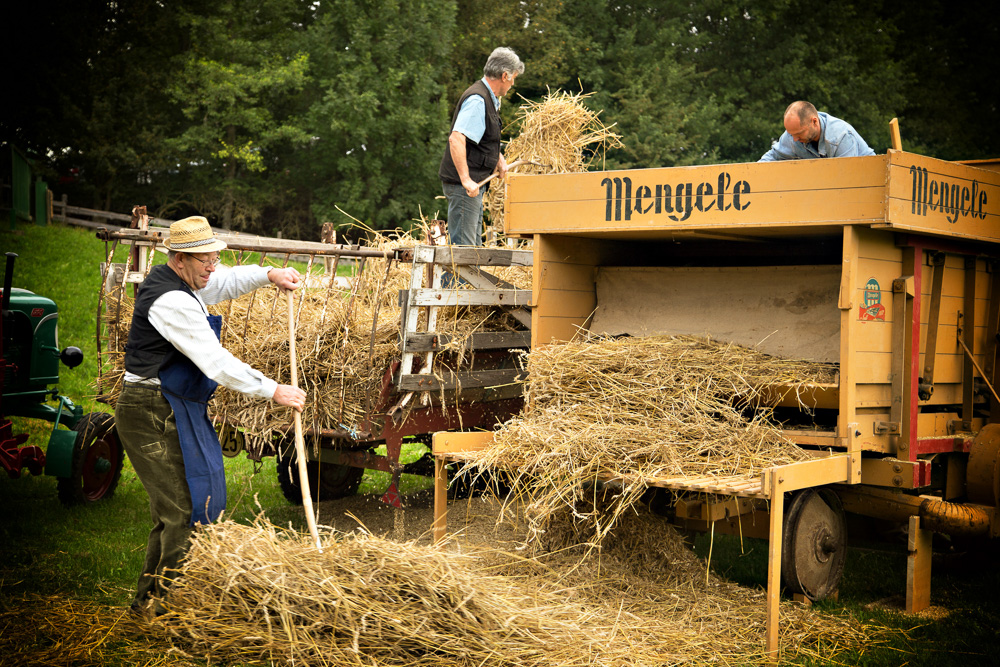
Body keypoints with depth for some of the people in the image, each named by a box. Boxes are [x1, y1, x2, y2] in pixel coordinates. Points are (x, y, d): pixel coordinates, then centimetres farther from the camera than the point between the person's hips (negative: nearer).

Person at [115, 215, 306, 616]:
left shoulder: (173, 281, 12)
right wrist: (273, 391, -19)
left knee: (171, 507, 16)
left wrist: (269, 275, 13)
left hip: (167, 412, 11)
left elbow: (225, 282, 30)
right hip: (155, 414, -11)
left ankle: (148, 599, 24)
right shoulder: (172, 301, -20)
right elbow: (216, 362, -23)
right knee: (186, 507, -7)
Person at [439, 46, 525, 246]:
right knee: (463, 246, -10)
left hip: (474, 185, 11)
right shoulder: (477, 100, -17)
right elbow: (456, 139, -29)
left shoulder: (489, 99, 16)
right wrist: (466, 180, -33)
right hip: (463, 185, -11)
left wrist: (498, 158, 17)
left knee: (474, 244, 14)